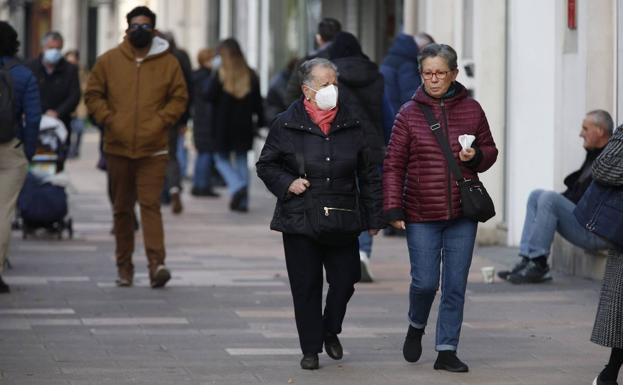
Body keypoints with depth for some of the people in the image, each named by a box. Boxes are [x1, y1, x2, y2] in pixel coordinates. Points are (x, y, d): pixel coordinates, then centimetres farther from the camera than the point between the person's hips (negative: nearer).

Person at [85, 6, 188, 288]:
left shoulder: (168, 63, 2)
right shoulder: (109, 61, 4)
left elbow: (179, 98, 6)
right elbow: (93, 95, 8)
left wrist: (160, 122, -7)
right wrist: (109, 120, -6)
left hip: (153, 150, -2)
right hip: (118, 148, 2)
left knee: (150, 204, -13)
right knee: (122, 208, 10)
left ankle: (156, 263, -20)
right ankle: (124, 265, 19)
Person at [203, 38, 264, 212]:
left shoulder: (220, 74, -10)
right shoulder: (251, 75, 3)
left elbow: (209, 96, -11)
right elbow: (258, 104, 5)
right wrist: (260, 124, 11)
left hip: (223, 126, -4)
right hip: (244, 126, 4)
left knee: (221, 158, 9)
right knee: (242, 160, 12)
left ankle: (237, 185, -17)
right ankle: (242, 201, 8)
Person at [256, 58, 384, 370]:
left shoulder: (352, 125, 6)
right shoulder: (286, 125, -1)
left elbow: (369, 175, 10)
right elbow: (266, 165, 9)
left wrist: (374, 216, 8)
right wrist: (287, 183, -10)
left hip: (342, 221, 2)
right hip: (300, 220, -2)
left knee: (345, 280, 3)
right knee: (306, 286, 1)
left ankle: (330, 331, 31)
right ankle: (310, 349, 12)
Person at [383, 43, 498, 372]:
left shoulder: (471, 110, 4)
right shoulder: (409, 113, -1)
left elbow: (490, 150, 15)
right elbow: (393, 165, 0)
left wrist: (476, 157, -8)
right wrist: (393, 209, -6)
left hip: (462, 213, 2)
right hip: (421, 214, -2)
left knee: (455, 285, 3)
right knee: (425, 282, -3)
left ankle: (447, 351, 12)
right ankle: (416, 326, 28)